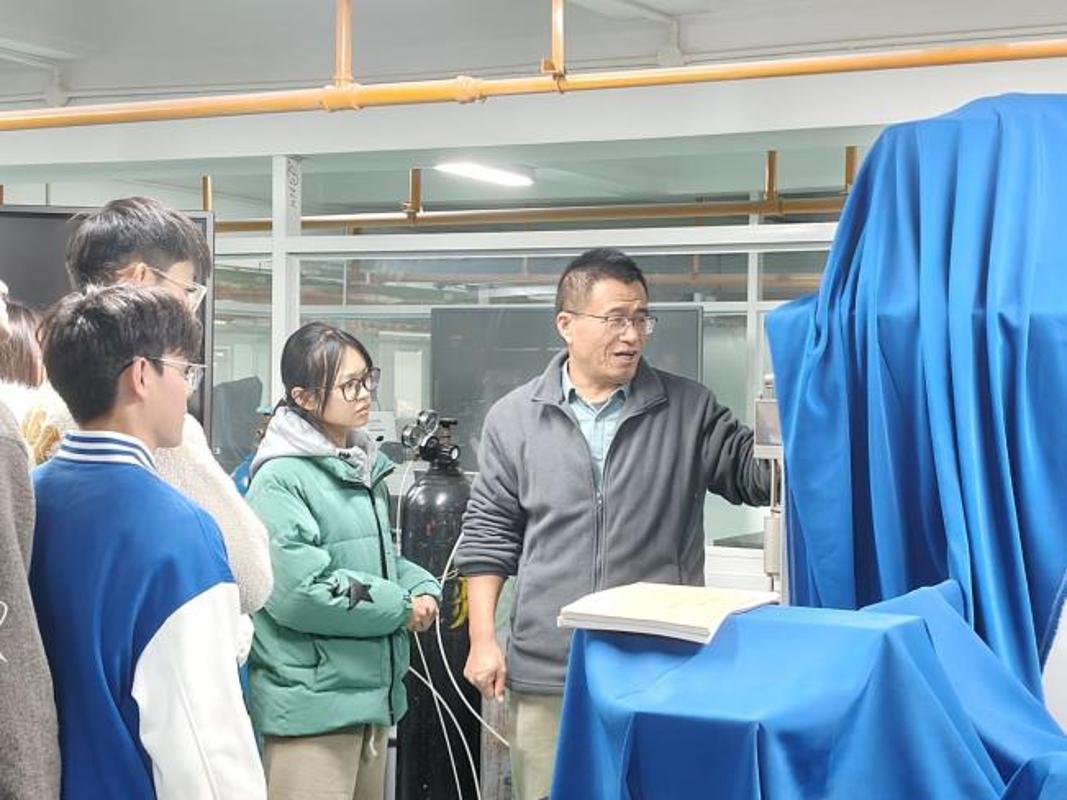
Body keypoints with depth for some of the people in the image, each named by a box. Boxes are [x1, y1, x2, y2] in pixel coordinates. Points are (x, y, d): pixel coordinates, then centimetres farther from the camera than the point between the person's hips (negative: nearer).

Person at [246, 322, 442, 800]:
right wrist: (399, 607, -13)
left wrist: (423, 589, 0)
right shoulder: (280, 481, -16)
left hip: (373, 694, 9)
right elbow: (300, 592, -23)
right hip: (311, 704, -9)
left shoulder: (364, 468, 13)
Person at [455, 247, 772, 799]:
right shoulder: (513, 419, 6)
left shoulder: (689, 410, 5)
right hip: (546, 671, 0)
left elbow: (759, 473, 2)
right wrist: (482, 639, 2)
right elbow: (489, 536, 8)